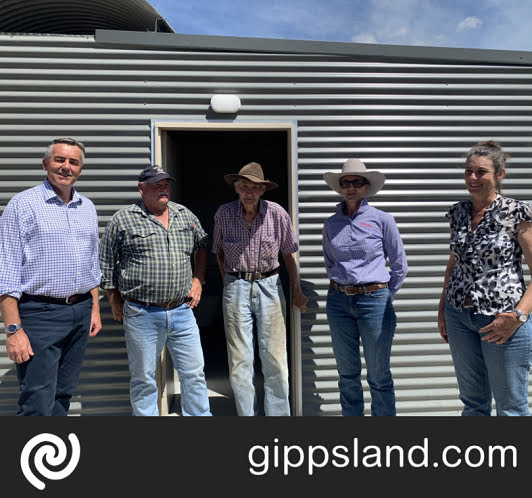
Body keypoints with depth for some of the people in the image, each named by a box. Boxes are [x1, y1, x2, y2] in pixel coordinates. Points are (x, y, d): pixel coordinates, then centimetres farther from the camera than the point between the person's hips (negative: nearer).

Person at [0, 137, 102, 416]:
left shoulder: (87, 208, 13)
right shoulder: (23, 205, -5)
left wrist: (94, 309, 14)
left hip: (80, 313, 6)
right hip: (40, 314, -5)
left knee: (63, 396, 15)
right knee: (38, 406, -4)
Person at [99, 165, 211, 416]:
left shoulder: (185, 215, 9)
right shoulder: (123, 220, -3)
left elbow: (202, 246, 24)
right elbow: (106, 264, 5)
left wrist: (197, 280, 13)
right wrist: (115, 303, 4)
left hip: (182, 312, 3)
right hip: (142, 315, -3)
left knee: (194, 374, 8)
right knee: (144, 379, 10)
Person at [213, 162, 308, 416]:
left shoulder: (277, 214, -4)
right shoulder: (224, 214, -2)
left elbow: (288, 252, 7)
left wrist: (296, 289, 9)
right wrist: (229, 281, 8)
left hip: (269, 286, 0)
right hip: (236, 288, 1)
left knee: (275, 359, 1)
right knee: (239, 360, 4)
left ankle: (278, 414, 17)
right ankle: (247, 415, 19)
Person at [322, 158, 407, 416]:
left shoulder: (382, 219, -3)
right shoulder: (331, 224, 6)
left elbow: (400, 265, 4)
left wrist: (384, 296, 4)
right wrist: (340, 289, 12)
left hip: (374, 301, -3)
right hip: (339, 301, 3)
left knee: (378, 375, 5)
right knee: (347, 373, 13)